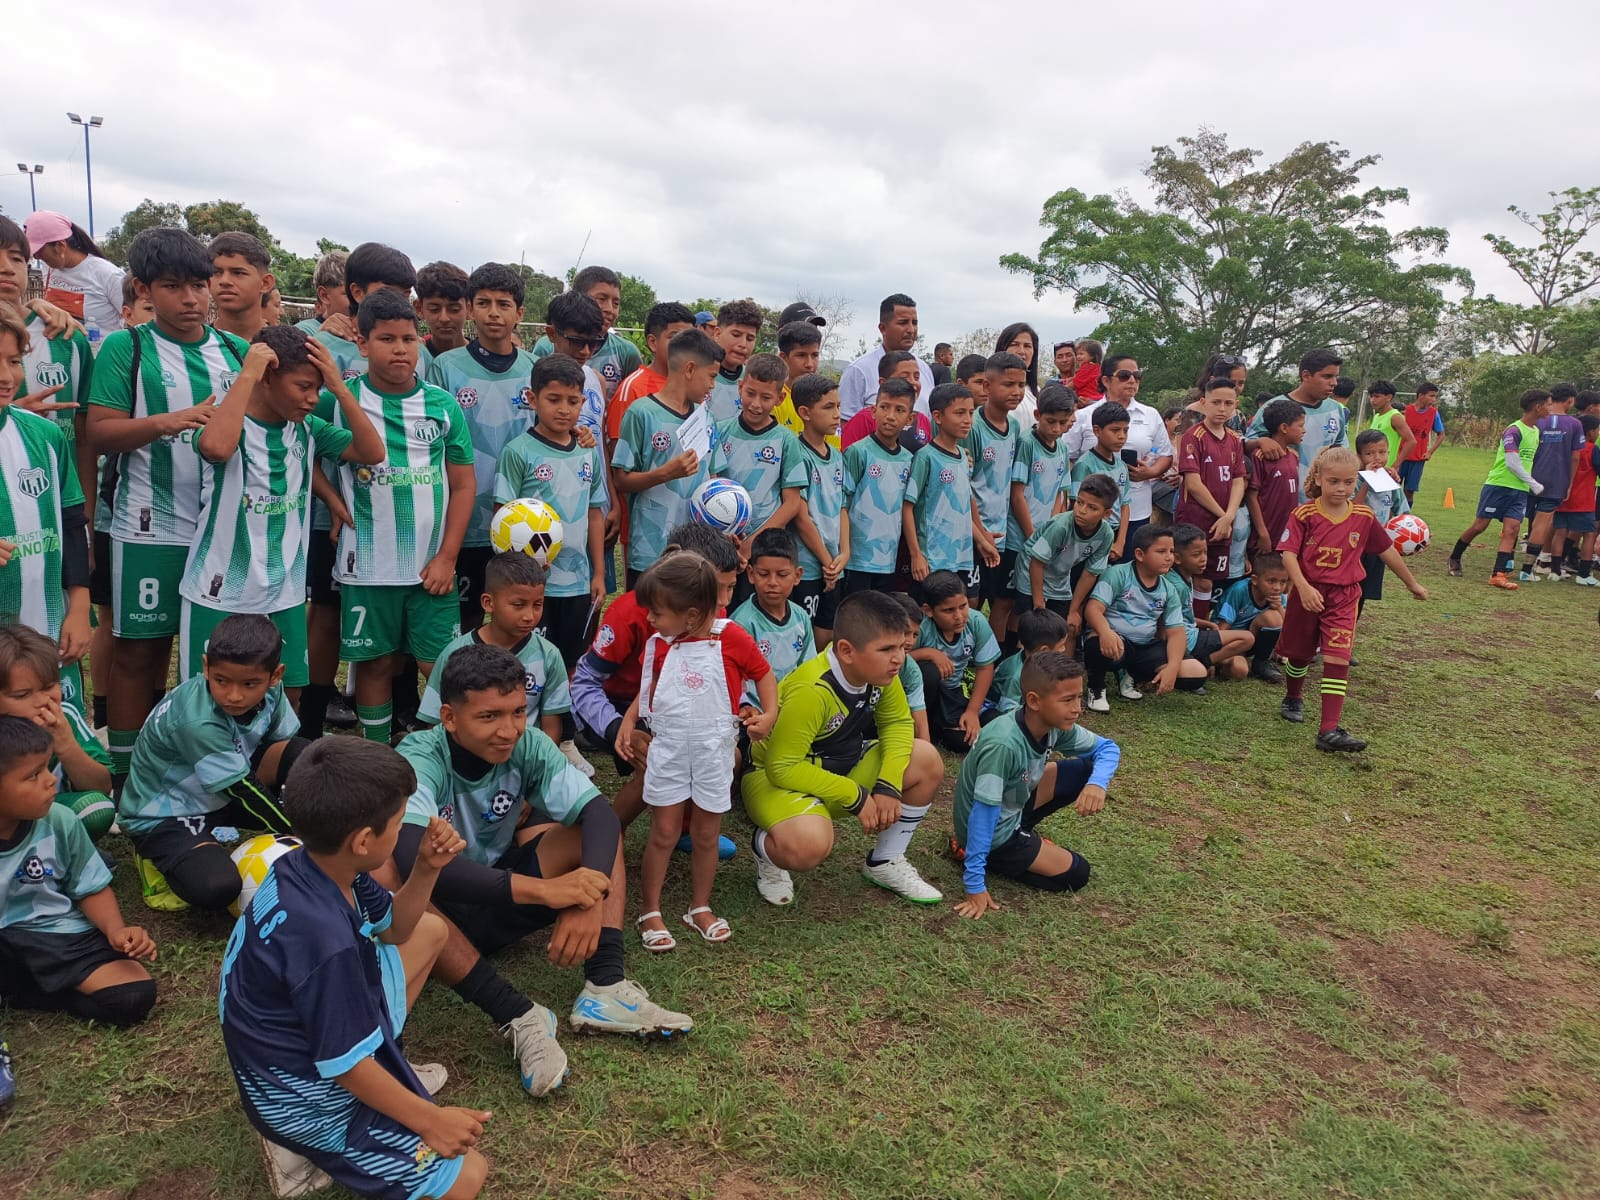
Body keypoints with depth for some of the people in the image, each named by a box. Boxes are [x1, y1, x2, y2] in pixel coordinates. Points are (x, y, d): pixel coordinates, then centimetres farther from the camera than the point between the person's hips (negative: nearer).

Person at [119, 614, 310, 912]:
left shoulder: (269, 690, -15)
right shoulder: (197, 722, -33)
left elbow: (283, 744, 0)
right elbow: (242, 788, -26)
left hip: (220, 797, 6)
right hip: (163, 815, -6)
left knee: (303, 755, -15)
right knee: (217, 887, -30)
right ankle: (154, 857, 2)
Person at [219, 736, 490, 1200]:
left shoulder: (313, 864, -10)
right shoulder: (324, 939, -37)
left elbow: (396, 926, 8)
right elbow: (346, 1066, -26)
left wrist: (427, 868, -10)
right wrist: (429, 1119, -14)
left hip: (308, 1026, 9)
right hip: (306, 1092, -9)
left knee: (430, 931, 17)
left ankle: (386, 1066, 14)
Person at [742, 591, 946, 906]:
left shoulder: (880, 672, -12)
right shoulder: (810, 691, -34)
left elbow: (898, 722, 1)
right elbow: (782, 767, -30)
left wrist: (889, 784, -15)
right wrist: (855, 796, -24)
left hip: (839, 764, 8)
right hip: (778, 775, -8)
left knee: (927, 762, -5)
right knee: (810, 845, -38)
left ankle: (885, 863, 15)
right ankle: (766, 849, 2)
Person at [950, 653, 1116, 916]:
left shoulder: (1055, 726, -13)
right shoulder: (1003, 744, -36)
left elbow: (1108, 747, 0)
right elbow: (982, 813, -34)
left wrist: (1097, 783, -22)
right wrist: (975, 885, -32)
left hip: (1013, 808, 7)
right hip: (995, 831, -7)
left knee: (1086, 771, -1)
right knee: (1074, 875, -2)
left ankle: (1023, 831, 8)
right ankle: (972, 851, 2)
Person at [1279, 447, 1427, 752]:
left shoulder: (1364, 517, 0)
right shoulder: (1304, 515, -9)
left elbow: (1387, 551, 12)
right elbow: (1288, 553, -17)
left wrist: (1412, 583, 22)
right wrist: (1304, 587, -30)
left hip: (1343, 597, 1)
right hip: (1307, 593, -1)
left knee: (1338, 660, -12)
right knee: (1298, 654, 16)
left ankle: (1329, 731, -14)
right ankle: (1293, 699, 46)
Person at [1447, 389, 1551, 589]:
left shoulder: (1536, 431, 12)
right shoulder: (1513, 431, -14)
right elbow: (1512, 463, -17)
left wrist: (1530, 485, 13)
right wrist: (1534, 484, -12)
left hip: (1520, 490, 7)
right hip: (1498, 485, -7)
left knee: (1511, 529, -6)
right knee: (1480, 525, -2)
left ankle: (1498, 575, -9)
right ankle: (1454, 558, 19)